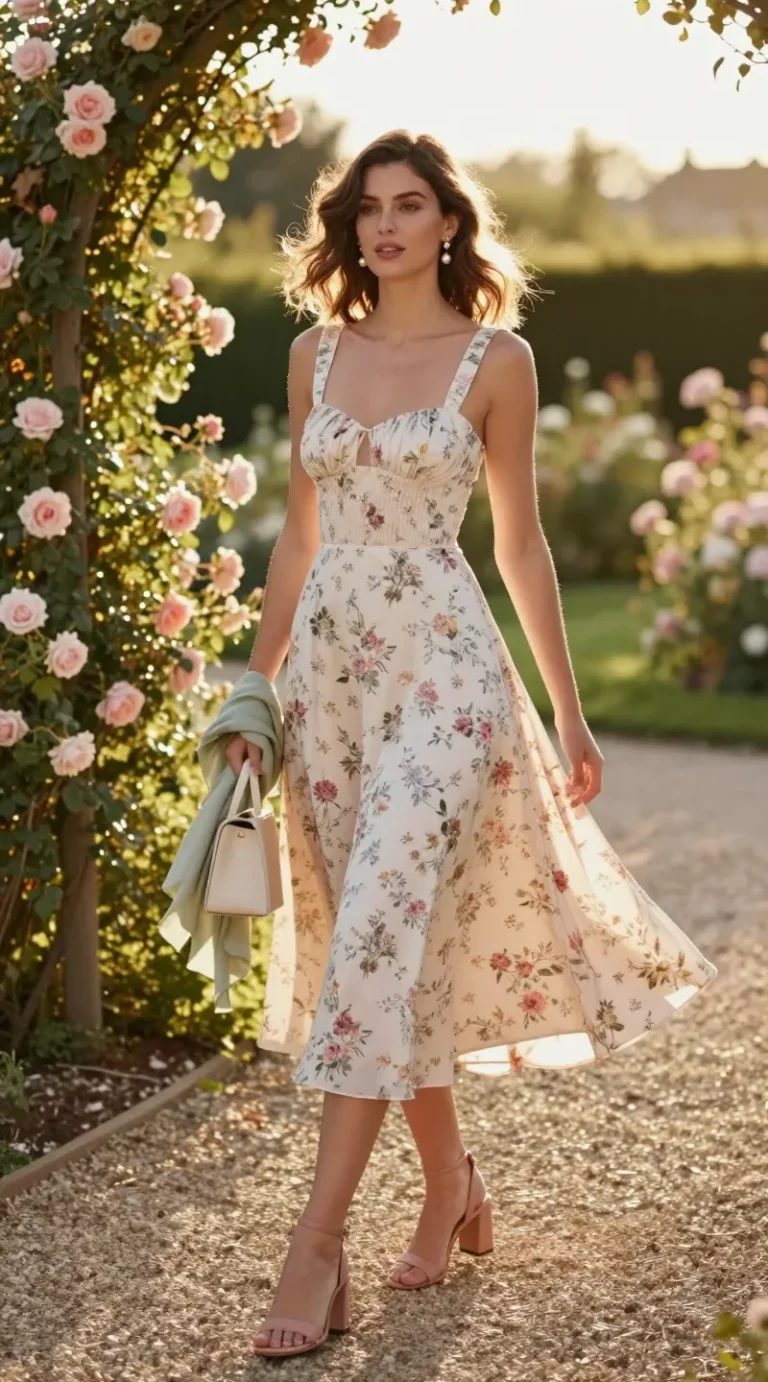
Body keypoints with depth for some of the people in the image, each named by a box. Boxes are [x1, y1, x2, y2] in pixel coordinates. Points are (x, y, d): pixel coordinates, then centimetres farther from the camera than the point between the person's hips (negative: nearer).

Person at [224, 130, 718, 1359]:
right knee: (388, 941, 9)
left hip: (442, 666, -5)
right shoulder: (317, 352, 11)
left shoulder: (497, 359, 0)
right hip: (330, 661, 5)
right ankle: (452, 1179, 27)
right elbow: (300, 533, 15)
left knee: (376, 931, -14)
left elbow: (520, 542, 3)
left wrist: (569, 710, 4)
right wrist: (255, 686, 13)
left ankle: (320, 1243, -12)